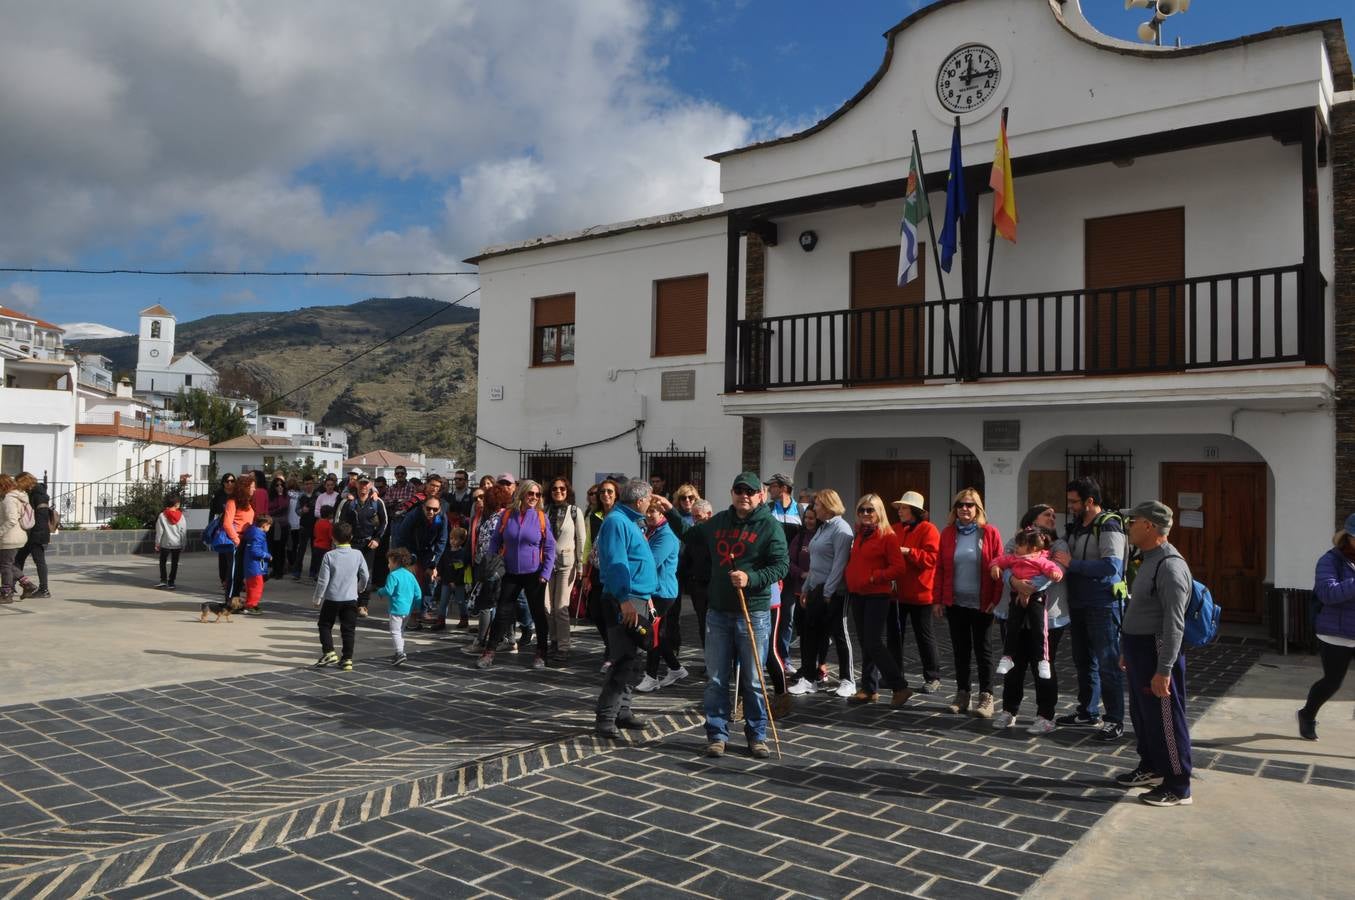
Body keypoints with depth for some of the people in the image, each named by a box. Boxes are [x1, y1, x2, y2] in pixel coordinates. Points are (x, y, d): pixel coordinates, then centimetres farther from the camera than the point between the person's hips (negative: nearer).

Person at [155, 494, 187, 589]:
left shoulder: (162, 516, -8)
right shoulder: (181, 516, -4)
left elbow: (159, 531, -5)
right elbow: (183, 531, 0)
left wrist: (157, 544, 4)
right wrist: (183, 545, 9)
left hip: (165, 543, -1)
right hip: (177, 544, 1)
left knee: (162, 562, 14)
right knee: (174, 563, 9)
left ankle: (163, 580, 4)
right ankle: (171, 582, 8)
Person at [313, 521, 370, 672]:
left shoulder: (329, 556, -10)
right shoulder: (358, 554, -3)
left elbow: (323, 579, -9)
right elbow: (365, 575, 4)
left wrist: (318, 598, 3)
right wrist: (360, 588, 25)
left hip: (332, 598, -2)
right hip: (351, 598, 2)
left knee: (325, 625, 15)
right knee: (348, 629, 7)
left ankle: (329, 652, 4)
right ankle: (347, 660, 7)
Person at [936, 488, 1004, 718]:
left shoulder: (990, 532, -4)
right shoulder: (947, 533, 4)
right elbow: (940, 568, 6)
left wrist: (996, 599, -11)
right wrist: (938, 599, 3)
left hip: (982, 604, -3)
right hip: (955, 603, 3)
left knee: (982, 649, 6)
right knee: (960, 649, 10)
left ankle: (986, 697, 13)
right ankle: (963, 693, 20)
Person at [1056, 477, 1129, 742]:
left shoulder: (1109, 526, -14)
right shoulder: (1075, 526, 13)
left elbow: (1111, 566, -26)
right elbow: (1069, 557, 27)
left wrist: (1072, 563, -21)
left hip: (1103, 605, -9)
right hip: (1079, 603, 9)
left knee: (1107, 664, -3)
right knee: (1084, 661, 16)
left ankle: (1114, 721, 5)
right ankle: (1088, 713, 28)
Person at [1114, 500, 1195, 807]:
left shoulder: (1170, 566, -22)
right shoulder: (1149, 560, 11)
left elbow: (1174, 623, -25)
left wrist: (1164, 670, -26)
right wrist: (1127, 649, 21)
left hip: (1157, 652, -10)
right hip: (1139, 651, 10)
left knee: (1165, 719, 1)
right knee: (1141, 714, 21)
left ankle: (1178, 788, 13)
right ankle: (1150, 768, 38)